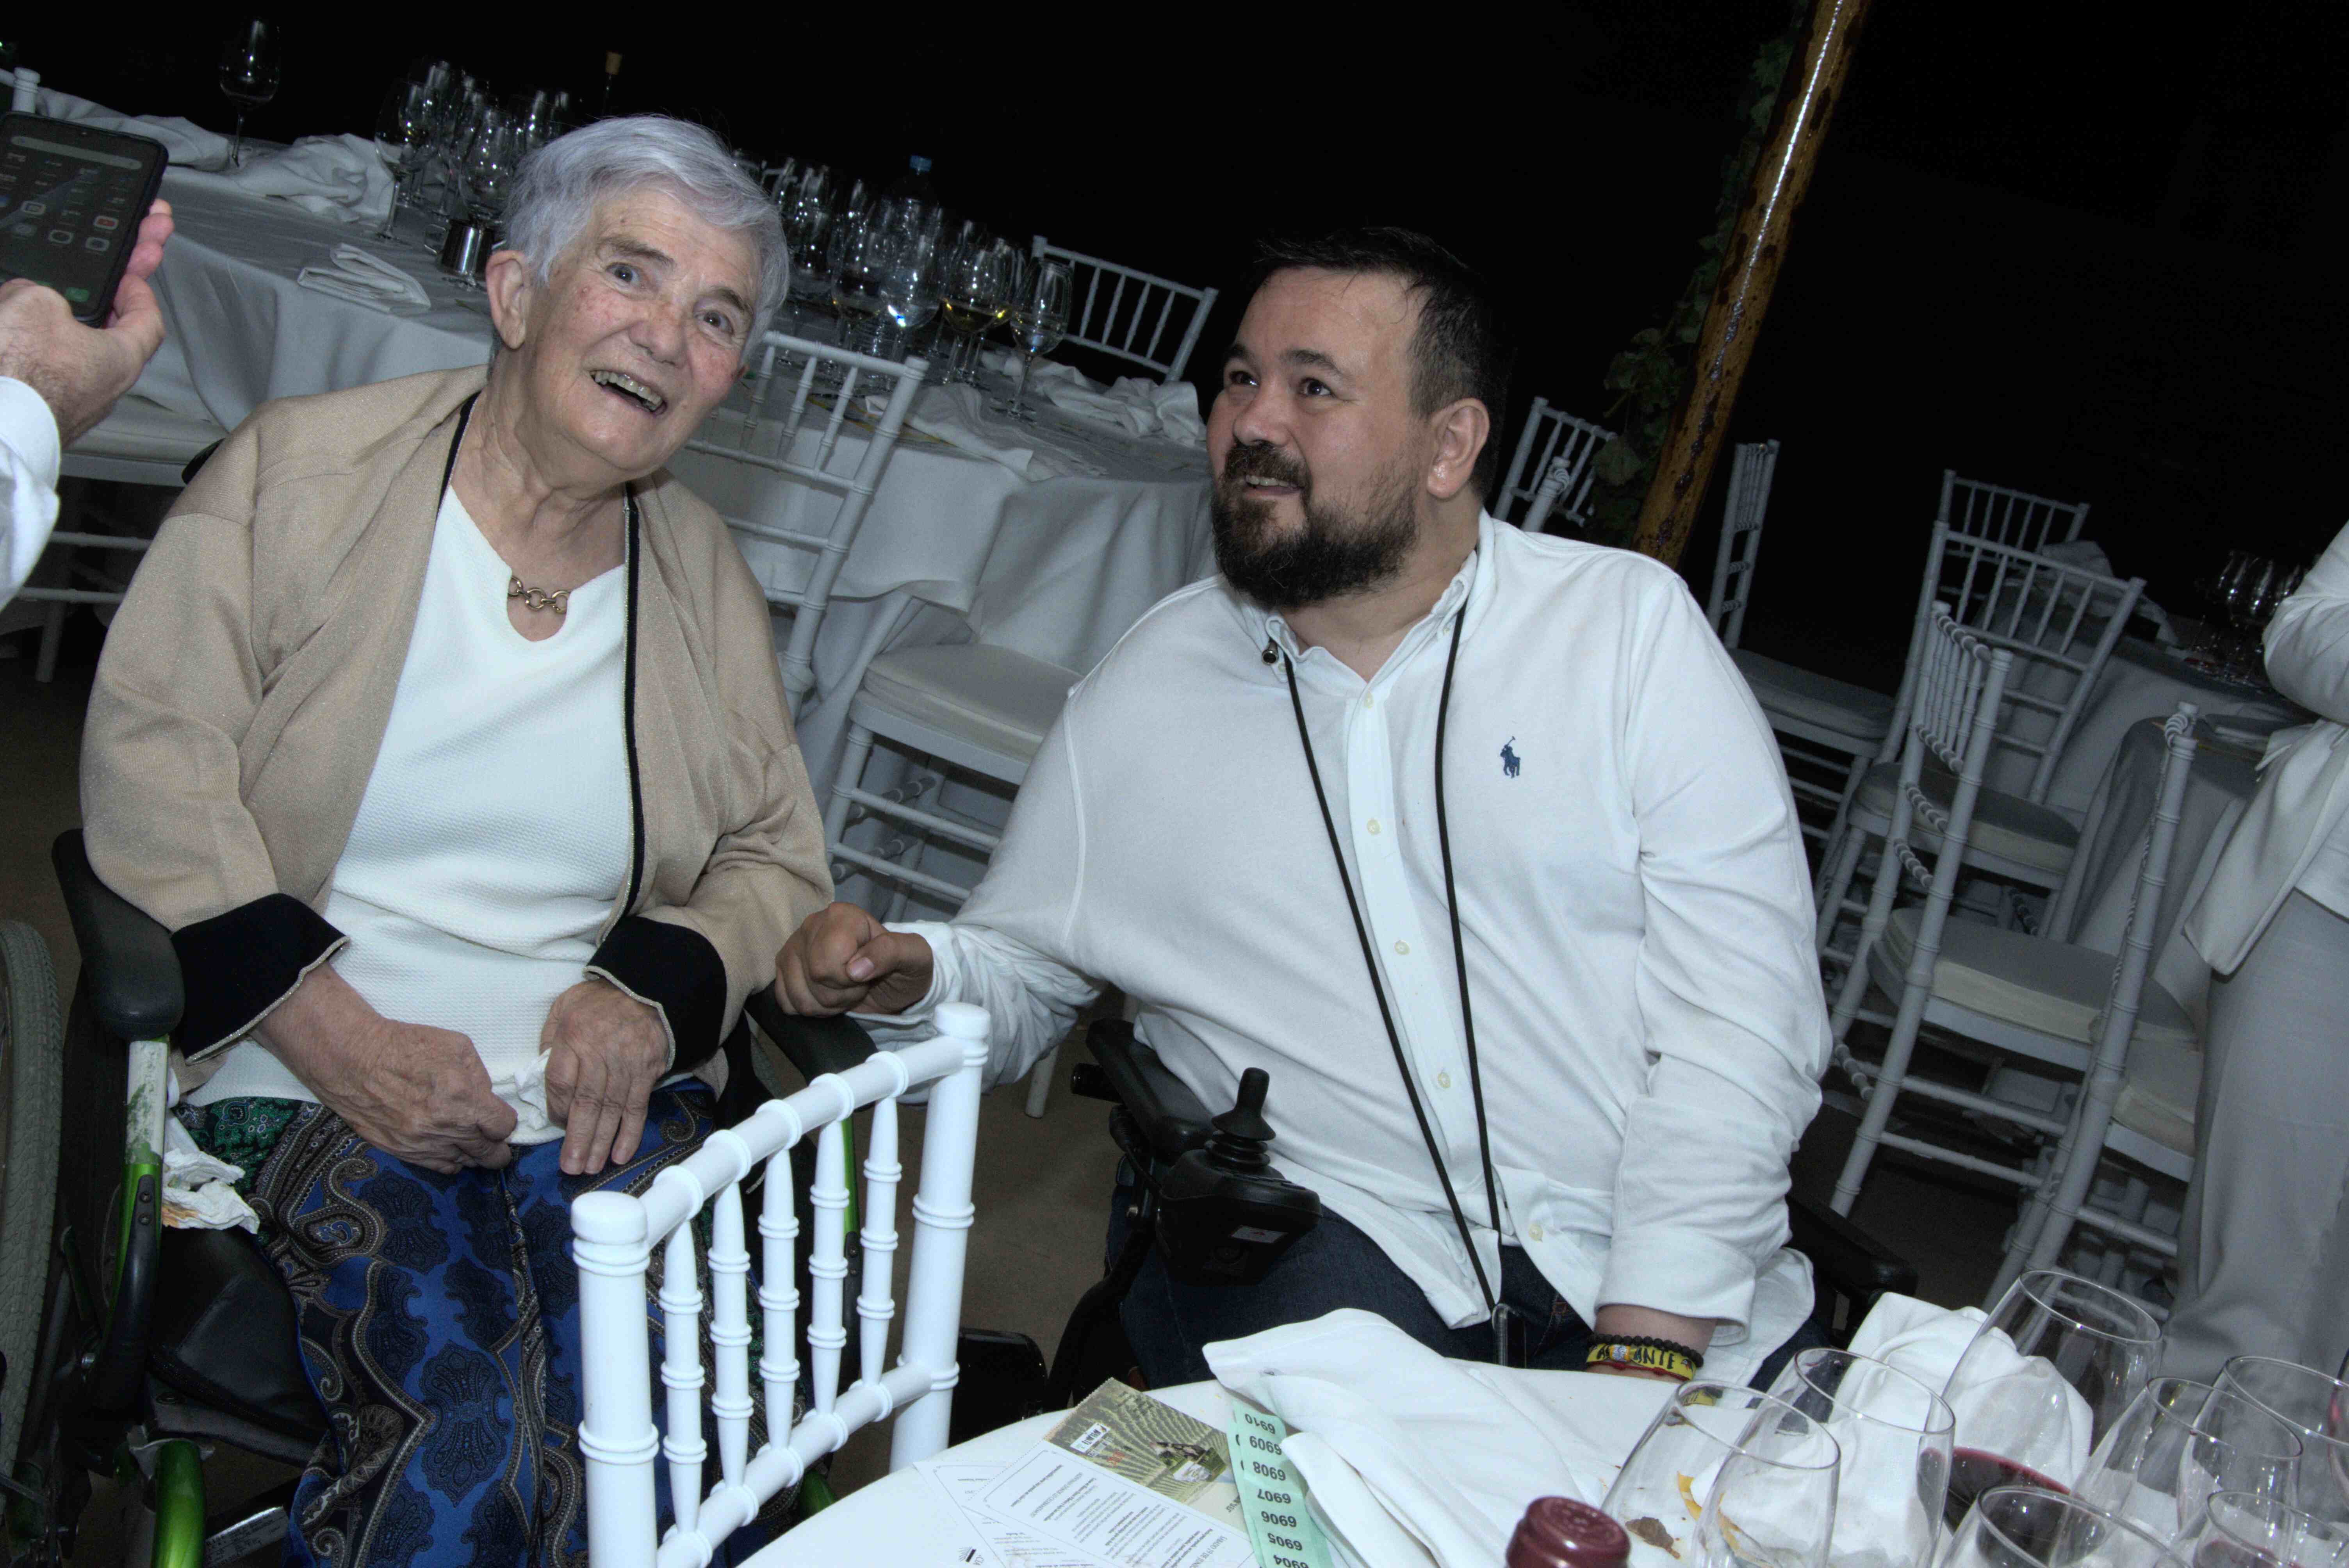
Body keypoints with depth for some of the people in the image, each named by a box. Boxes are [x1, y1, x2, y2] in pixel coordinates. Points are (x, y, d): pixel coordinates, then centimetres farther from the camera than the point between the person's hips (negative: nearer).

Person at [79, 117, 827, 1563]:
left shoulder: (708, 578, 11)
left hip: (602, 1095, 3)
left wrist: (653, 990, -8)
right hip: (304, 1080, -3)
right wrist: (340, 1039, -16)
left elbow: (778, 861, 14)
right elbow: (152, 769, -6)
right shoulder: (300, 472, 0)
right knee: (462, 1431, -28)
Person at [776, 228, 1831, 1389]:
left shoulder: (1634, 625, 1)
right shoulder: (1151, 684, 9)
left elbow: (1745, 1010, -6)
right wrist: (908, 976, -7)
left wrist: (1648, 1343, -15)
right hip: (1330, 1247, 0)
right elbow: (1015, 971, 17)